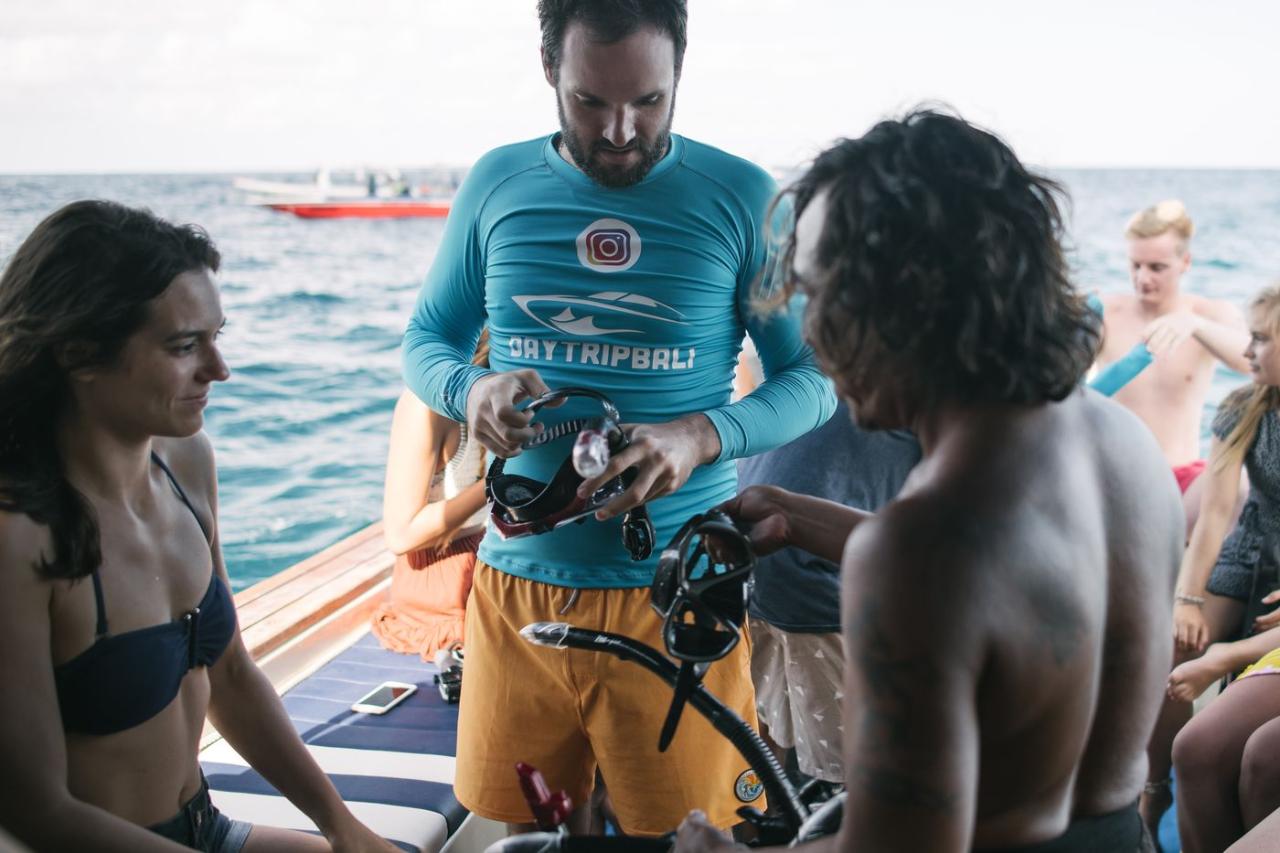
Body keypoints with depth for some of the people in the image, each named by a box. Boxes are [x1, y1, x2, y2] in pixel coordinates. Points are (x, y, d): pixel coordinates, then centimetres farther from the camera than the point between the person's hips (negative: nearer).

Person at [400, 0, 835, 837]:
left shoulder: (744, 198, -5)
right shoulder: (497, 185, 3)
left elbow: (811, 378, -2)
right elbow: (424, 340, 12)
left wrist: (701, 438, -21)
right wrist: (471, 389, -12)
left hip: (674, 589, -2)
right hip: (519, 581, 3)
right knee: (516, 829, 17)